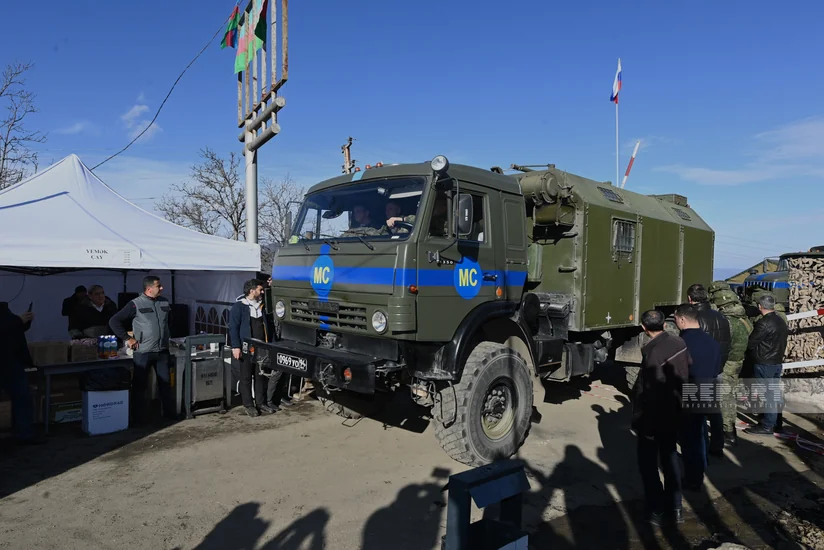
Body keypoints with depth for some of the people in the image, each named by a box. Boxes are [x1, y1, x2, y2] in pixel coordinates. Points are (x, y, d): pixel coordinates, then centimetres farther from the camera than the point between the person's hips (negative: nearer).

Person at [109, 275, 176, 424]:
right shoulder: (136, 304, -9)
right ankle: (139, 417, 15)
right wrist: (127, 338, -9)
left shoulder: (165, 303, 7)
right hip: (143, 352, -4)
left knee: (165, 383, 10)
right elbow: (114, 321, -7)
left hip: (163, 351, 5)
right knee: (139, 385, 5)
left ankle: (170, 413, 20)